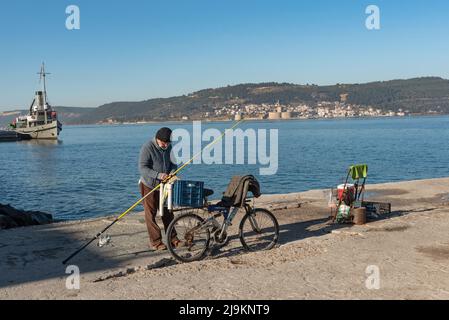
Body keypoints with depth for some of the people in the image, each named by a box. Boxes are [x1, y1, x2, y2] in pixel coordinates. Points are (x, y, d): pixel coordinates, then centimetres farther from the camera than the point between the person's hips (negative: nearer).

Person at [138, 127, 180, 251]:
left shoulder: (169, 147, 1)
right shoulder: (147, 147, -20)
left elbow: (173, 162, 10)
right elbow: (142, 168, -23)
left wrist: (172, 172, -13)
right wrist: (158, 175, -35)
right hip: (149, 186, -6)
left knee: (167, 212, 12)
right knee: (151, 214, 1)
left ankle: (172, 238, 23)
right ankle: (155, 241, 9)